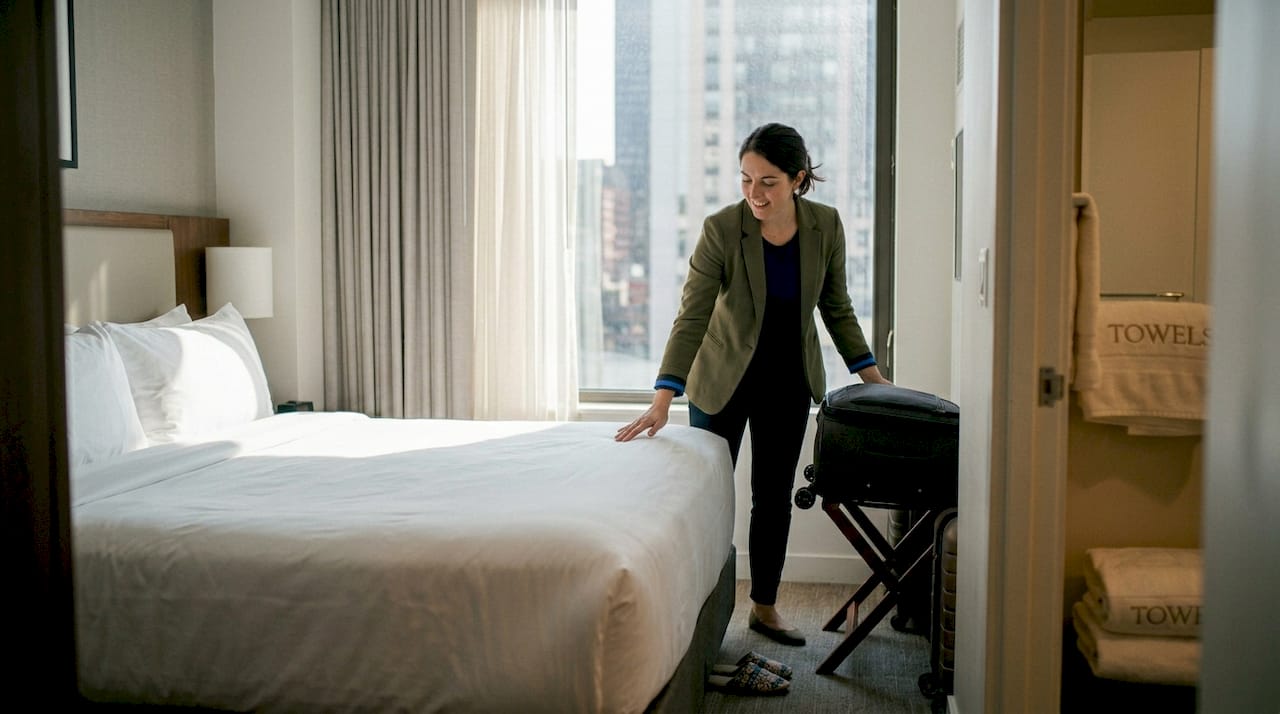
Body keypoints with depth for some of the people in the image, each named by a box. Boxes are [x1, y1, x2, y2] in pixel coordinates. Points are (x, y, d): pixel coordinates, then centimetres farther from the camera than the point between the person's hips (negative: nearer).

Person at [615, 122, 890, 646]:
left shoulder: (825, 226, -11)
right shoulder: (720, 230, -22)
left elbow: (837, 308, 3)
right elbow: (692, 317, -25)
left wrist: (869, 372, 2)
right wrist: (662, 399, -33)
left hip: (789, 381, 3)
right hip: (723, 378, -3)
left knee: (774, 497, 11)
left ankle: (765, 607, 25)